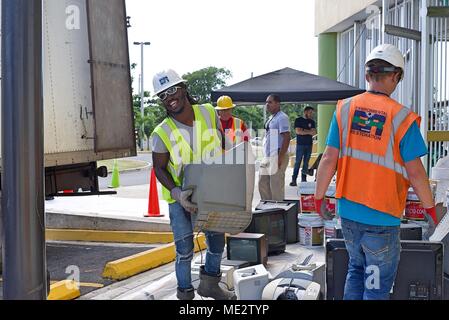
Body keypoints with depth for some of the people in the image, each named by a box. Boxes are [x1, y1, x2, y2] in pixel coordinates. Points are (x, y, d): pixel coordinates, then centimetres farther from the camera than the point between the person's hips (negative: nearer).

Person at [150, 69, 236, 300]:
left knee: (217, 238, 16)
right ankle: (185, 293, 22)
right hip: (179, 197, -4)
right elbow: (159, 168, -12)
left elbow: (222, 145, 2)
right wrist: (176, 192, -27)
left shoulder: (210, 114, -12)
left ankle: (210, 284, 39)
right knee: (185, 249, 1)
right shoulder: (162, 133, -20)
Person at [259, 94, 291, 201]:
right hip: (268, 156, 10)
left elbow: (286, 138, -18)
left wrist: (280, 158, -21)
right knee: (263, 184, 13)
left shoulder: (281, 118, -11)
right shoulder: (271, 118, 17)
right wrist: (266, 157, 18)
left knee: (276, 186, -4)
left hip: (277, 156, -10)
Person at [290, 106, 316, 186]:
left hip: (309, 144, 4)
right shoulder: (298, 120, 2)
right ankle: (294, 180, -7)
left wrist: (304, 130, -10)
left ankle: (304, 179, 8)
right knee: (298, 162, -7)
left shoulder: (312, 122, 13)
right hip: (300, 144, -4)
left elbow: (314, 132, 2)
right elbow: (298, 131, -10)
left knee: (306, 163, 4)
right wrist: (309, 132, -6)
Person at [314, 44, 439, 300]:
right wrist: (430, 208, 4)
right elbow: (416, 173, -11)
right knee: (377, 285, 10)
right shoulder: (402, 117, -15)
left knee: (356, 270, 25)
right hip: (382, 218, -4)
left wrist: (319, 197, 8)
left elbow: (329, 159, -5)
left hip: (348, 212, 4)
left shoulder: (345, 109, -4)